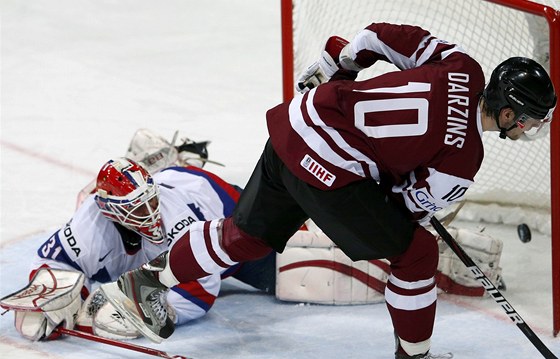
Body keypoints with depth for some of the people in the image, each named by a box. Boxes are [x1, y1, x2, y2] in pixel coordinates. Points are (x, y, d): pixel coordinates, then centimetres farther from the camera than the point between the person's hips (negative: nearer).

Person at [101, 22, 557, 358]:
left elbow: (388, 35, 9)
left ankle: (143, 283, 34)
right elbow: (408, 203, -4)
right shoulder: (463, 157, -15)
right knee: (415, 252, 6)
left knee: (248, 234, 25)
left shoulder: (462, 68, 2)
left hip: (294, 123, 8)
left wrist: (333, 65, 22)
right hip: (328, 168, -8)